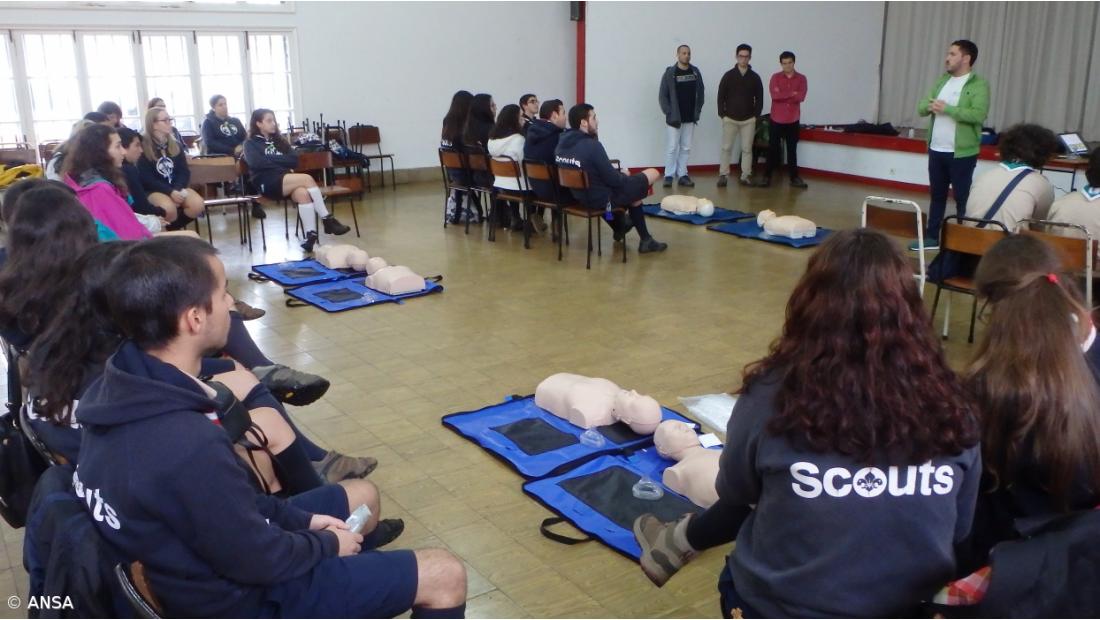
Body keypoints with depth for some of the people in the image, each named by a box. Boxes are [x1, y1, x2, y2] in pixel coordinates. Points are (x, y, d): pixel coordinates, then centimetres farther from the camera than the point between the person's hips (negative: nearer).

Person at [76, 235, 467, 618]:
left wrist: (300, 519, 5)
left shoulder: (118, 387, -9)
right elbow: (259, 560, -24)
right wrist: (328, 544, -5)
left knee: (362, 495, 25)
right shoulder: (186, 445, -38)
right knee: (445, 576, -2)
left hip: (198, 558, 9)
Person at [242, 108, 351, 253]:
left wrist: (271, 159, 0)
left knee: (302, 193, -33)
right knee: (307, 179, -28)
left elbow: (294, 160, 9)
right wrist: (281, 160, -2)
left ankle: (311, 235, -42)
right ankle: (327, 219, -25)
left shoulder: (279, 140, 25)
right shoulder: (251, 144, 11)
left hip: (285, 180, 4)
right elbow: (257, 163, -9)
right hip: (266, 183, -4)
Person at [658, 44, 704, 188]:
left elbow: (700, 92, 11)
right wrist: (669, 113, -10)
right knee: (673, 147, -2)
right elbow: (662, 95, -5)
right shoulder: (670, 73, -6)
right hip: (674, 118, -4)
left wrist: (698, 111, 4)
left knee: (686, 148, 7)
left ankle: (682, 175, 14)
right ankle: (669, 176, 5)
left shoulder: (695, 72, 5)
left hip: (690, 118, 4)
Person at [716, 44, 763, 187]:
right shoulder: (728, 75, -1)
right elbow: (721, 96, 1)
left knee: (747, 149, 3)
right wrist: (722, 114, -5)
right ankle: (723, 175, 6)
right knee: (726, 148, 0)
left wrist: (755, 115, -1)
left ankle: (746, 176, 10)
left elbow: (759, 98, 7)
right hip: (730, 119, -1)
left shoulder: (755, 77, 3)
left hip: (748, 120, 1)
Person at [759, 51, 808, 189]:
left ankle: (794, 177, 11)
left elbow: (801, 97, -12)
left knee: (792, 149, 6)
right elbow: (774, 95, -15)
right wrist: (792, 93, -13)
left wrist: (782, 95, -13)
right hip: (776, 119, -1)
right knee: (772, 148, 2)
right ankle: (767, 176, 9)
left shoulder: (801, 78, 3)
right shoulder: (775, 77, 0)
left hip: (793, 120, 1)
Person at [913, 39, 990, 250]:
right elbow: (921, 107, 9)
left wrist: (946, 109, -22)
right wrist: (930, 106, -14)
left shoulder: (979, 85, -9)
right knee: (936, 194, 16)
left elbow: (978, 114, -22)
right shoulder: (942, 80, 13)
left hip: (962, 153, -7)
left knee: (962, 197, 0)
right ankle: (931, 237, 26)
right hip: (936, 150, 7)